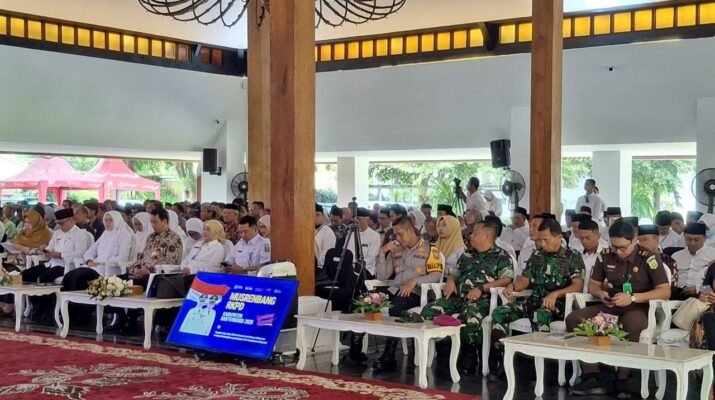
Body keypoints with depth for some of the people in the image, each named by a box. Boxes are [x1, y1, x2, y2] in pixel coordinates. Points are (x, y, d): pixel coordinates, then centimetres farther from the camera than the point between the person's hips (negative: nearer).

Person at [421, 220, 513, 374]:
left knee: (470, 316, -40)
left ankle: (468, 359, -20)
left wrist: (481, 288, -17)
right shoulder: (467, 255, 27)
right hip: (458, 297, 6)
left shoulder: (501, 256, 6)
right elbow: (454, 273, 34)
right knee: (428, 311, -19)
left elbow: (507, 279, -8)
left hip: (481, 299, -6)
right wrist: (450, 281, 8)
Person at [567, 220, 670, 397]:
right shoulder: (605, 256, 3)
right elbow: (593, 284, 15)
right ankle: (592, 375, -21)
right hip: (610, 307, 5)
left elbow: (665, 291, -15)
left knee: (630, 325, -42)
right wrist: (601, 293, -10)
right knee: (573, 319, -18)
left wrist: (632, 298, -25)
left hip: (638, 308, -5)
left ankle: (620, 380, -25)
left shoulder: (649, 258, -11)